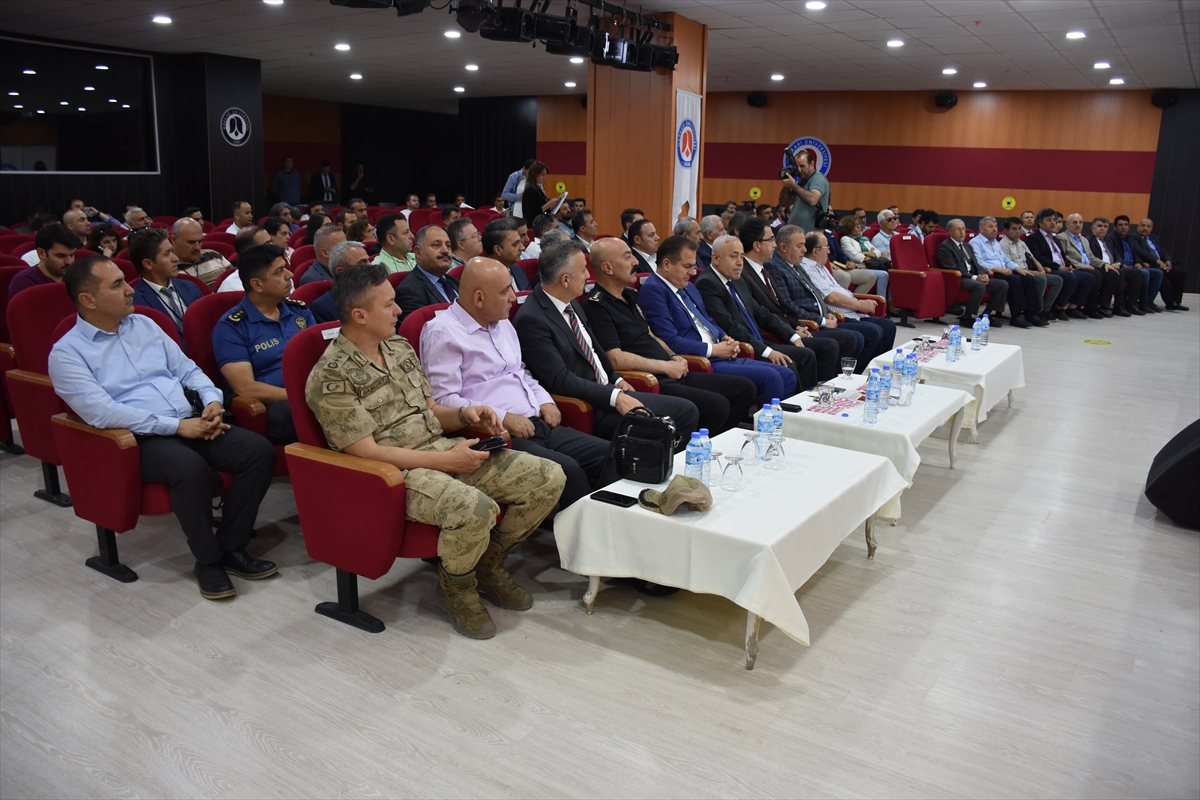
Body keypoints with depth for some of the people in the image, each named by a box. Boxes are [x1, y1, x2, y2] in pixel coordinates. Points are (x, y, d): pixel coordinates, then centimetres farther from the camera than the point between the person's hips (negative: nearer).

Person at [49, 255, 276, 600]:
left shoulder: (144, 324, 18)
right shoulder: (67, 352, -2)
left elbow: (187, 369, 19)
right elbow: (102, 412, -14)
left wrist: (212, 401, -3)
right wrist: (176, 425, -18)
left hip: (191, 423, 6)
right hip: (139, 439, -6)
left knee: (260, 450, -18)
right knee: (190, 467, -37)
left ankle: (231, 546, -4)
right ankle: (208, 560, -14)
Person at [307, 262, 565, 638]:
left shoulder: (400, 347, 14)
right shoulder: (330, 377, -12)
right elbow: (367, 452, -16)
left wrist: (465, 414, -1)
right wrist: (448, 460, -18)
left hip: (444, 449, 8)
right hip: (396, 471, -8)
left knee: (548, 478, -7)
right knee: (474, 507, -38)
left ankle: (489, 563, 14)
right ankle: (456, 587, -3)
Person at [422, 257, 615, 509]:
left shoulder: (502, 323, 20)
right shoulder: (443, 332, -7)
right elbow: (443, 400, -15)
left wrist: (545, 401, 10)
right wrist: (502, 418, -19)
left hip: (538, 425, 9)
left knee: (610, 455, -7)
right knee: (567, 470, -29)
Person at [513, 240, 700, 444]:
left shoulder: (570, 303, 8)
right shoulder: (531, 320, -18)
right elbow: (561, 380, -22)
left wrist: (616, 380, 10)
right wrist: (615, 397, -24)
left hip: (607, 389, 8)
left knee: (687, 410, -3)